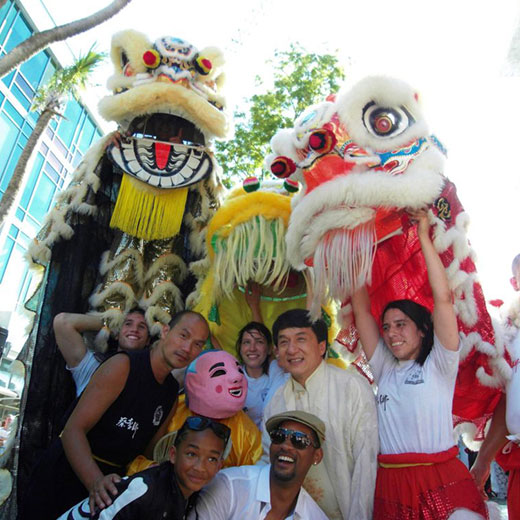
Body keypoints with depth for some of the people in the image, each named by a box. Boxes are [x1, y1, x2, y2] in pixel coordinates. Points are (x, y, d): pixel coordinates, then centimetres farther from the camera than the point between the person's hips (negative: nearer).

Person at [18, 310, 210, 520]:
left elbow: (151, 451, 7)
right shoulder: (123, 365, -20)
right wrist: (96, 481, -37)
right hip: (65, 471, -5)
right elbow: (74, 429, -25)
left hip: (110, 479, 6)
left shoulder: (173, 392, 1)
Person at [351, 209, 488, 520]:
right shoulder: (385, 368, 11)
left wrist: (424, 237, -9)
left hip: (443, 484, -4)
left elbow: (444, 297, -11)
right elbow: (361, 310, 8)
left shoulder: (439, 365, 1)